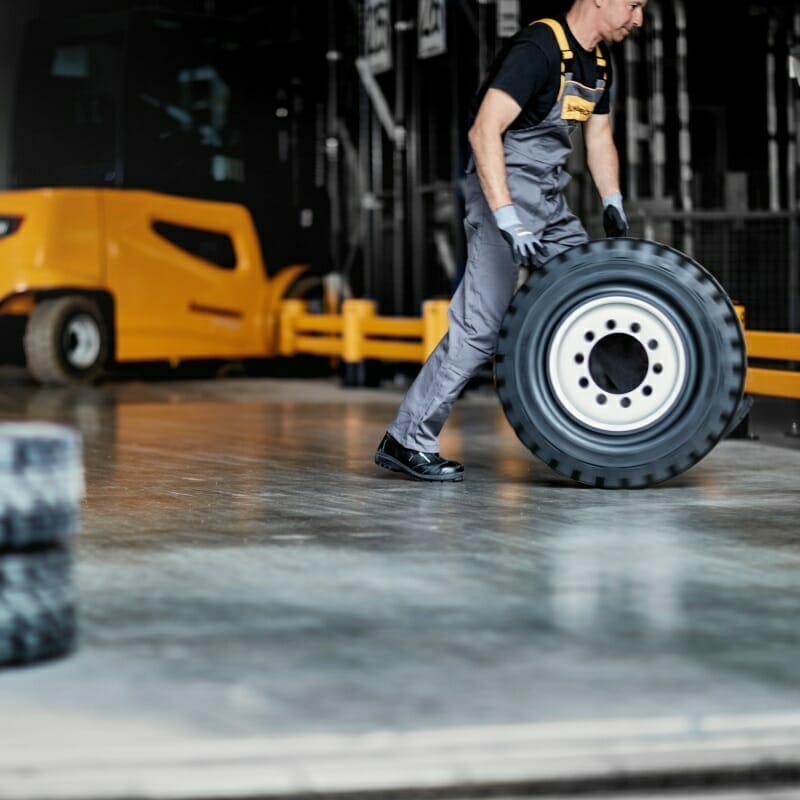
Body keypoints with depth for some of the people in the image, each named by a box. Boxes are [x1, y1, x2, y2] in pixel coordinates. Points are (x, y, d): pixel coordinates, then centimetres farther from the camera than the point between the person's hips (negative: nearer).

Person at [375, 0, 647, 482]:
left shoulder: (598, 59, 10)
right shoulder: (537, 49, -19)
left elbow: (599, 136, 23)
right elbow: (484, 132, -27)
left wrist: (614, 208, 12)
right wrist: (508, 222, -32)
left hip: (551, 200, 9)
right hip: (506, 189, -9)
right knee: (481, 327, -12)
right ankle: (407, 441, -6)